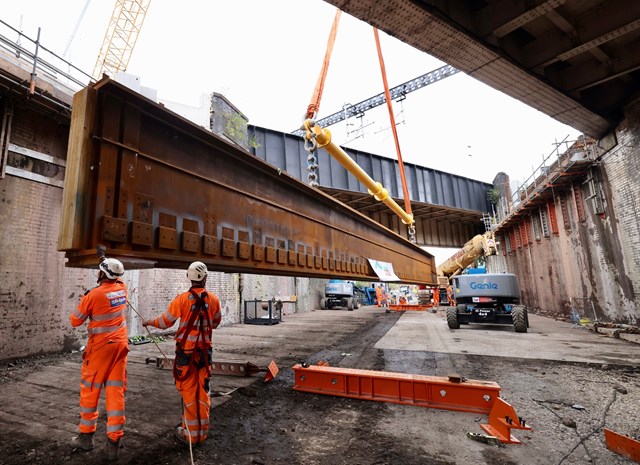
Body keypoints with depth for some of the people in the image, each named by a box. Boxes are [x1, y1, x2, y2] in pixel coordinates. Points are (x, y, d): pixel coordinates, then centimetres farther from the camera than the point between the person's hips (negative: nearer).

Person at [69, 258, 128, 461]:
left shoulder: (94, 294, -15)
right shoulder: (122, 288, 0)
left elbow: (75, 321, -3)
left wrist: (84, 299, 10)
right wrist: (112, 272, 35)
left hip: (100, 347, -4)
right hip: (120, 345, 5)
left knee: (90, 389, 13)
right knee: (116, 391, 6)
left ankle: (86, 436, 25)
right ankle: (113, 442, 9)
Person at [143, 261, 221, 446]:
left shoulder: (183, 299, -13)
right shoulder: (213, 299, -6)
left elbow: (165, 322, -2)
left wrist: (149, 322, 17)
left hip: (186, 350, -2)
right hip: (205, 350, 3)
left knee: (188, 390, 9)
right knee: (202, 389, 14)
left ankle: (190, 433, 21)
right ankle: (202, 430, 27)